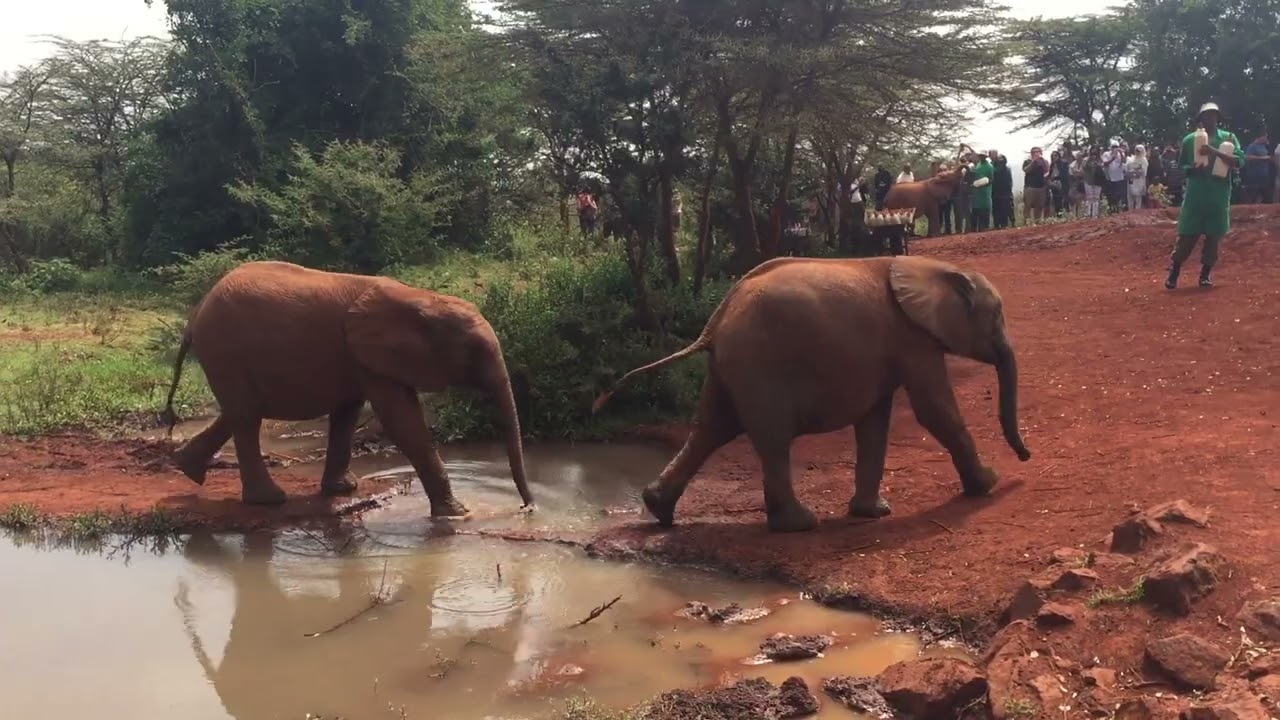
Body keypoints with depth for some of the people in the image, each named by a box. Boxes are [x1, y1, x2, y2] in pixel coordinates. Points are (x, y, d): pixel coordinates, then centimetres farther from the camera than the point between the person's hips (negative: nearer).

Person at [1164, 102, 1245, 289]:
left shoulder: (1228, 137, 4)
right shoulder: (1190, 139, 5)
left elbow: (1239, 161, -9)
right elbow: (1180, 165, 12)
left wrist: (1215, 152, -22)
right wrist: (1192, 168, -11)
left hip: (1219, 195, 1)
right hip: (1195, 194, -1)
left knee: (1214, 236, 4)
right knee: (1187, 235, -2)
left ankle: (1205, 274, 15)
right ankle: (1173, 272, 7)